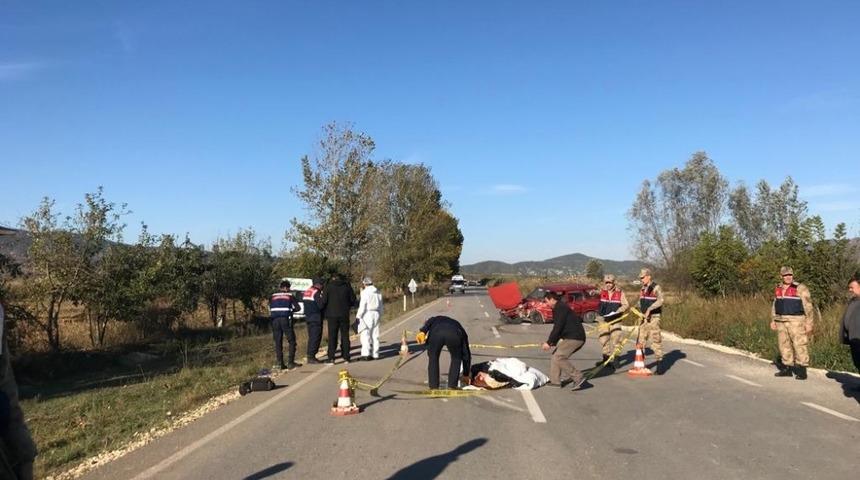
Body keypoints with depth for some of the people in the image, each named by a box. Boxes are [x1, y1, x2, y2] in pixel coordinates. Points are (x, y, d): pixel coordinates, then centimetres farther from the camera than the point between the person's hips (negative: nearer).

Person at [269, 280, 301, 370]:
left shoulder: (273, 296, 14)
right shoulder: (290, 295, 7)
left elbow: (269, 309, 10)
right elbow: (297, 307, 4)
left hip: (275, 320, 3)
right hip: (286, 319, -3)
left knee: (278, 342, 8)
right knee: (291, 341, 5)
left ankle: (280, 364, 6)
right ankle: (290, 362, -1)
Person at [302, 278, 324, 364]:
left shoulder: (306, 292, 14)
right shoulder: (317, 292, -13)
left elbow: (303, 303, 17)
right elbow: (321, 304, -20)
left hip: (308, 317, 9)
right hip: (316, 318, -9)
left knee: (311, 337, 15)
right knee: (315, 338, -6)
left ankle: (310, 356, 18)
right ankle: (311, 357, -9)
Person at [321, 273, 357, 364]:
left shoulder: (328, 287, -2)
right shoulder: (347, 286, 4)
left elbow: (323, 301, -8)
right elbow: (353, 299, 7)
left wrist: (324, 310, 9)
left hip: (332, 315, -2)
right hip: (344, 315, 2)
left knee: (332, 336, 0)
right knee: (345, 335, 10)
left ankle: (331, 358, -5)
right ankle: (346, 356, 12)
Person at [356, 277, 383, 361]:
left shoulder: (365, 292, -9)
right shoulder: (378, 293, 12)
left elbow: (362, 306, -12)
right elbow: (380, 306, 16)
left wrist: (358, 316, -6)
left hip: (367, 314, -7)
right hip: (376, 314, 7)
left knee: (365, 335, -7)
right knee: (375, 335, 10)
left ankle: (366, 354, -14)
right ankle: (375, 354, 12)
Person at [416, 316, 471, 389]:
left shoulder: (435, 319, 45)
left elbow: (428, 322, 18)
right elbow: (466, 354, 43)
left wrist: (422, 331, -1)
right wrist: (466, 375, 52)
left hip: (436, 333, 0)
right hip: (454, 335, 0)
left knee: (433, 358, 22)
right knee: (456, 359, 25)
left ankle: (433, 387, 21)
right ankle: (452, 386, 22)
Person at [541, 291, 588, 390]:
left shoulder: (560, 308, -14)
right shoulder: (558, 308, 19)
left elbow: (558, 327, -20)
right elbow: (557, 327, 23)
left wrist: (549, 342, -18)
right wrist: (553, 342, 18)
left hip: (574, 337, -11)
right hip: (572, 337, 11)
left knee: (559, 357, -16)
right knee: (555, 356, 12)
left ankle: (578, 378, -13)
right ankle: (555, 381, 15)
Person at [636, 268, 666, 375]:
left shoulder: (656, 288, -10)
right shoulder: (643, 289, 15)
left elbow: (660, 300, -24)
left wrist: (649, 309, -29)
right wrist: (640, 310, 3)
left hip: (653, 317, -8)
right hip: (644, 317, 8)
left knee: (655, 340, -7)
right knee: (640, 340, 11)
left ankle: (660, 365, -1)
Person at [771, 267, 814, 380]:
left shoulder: (800, 288, -7)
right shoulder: (778, 289, 12)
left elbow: (808, 307, -9)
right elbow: (775, 306, 19)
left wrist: (808, 323, -13)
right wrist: (773, 320, 15)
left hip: (796, 322, -6)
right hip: (781, 322, 6)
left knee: (799, 345, -5)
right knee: (784, 345, 9)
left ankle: (802, 371, 0)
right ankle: (787, 369, 17)